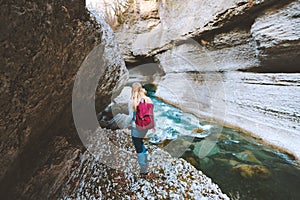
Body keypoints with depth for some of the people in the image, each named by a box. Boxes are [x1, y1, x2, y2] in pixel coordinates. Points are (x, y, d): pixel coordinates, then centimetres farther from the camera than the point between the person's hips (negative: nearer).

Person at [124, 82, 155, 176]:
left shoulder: (131, 102, -15)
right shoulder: (147, 100, -3)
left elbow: (131, 117, -14)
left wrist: (125, 126, 0)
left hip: (136, 128, -5)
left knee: (138, 149, 12)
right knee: (140, 143, 31)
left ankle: (144, 170, 25)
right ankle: (145, 161, 42)